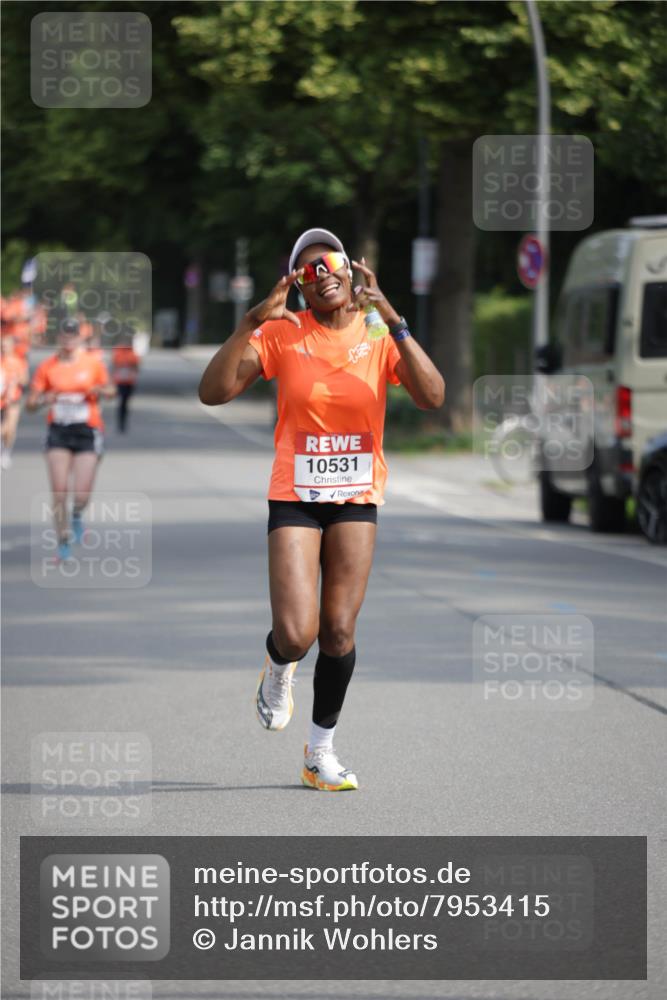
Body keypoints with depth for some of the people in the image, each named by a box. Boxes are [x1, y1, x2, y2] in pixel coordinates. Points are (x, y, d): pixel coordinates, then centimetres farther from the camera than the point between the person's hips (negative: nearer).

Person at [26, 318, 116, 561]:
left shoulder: (93, 363, -1)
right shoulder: (47, 367, -1)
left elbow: (111, 391, 12)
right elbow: (30, 403, 1)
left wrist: (100, 391, -11)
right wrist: (43, 400, -22)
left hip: (87, 432, -1)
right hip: (59, 433, 1)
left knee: (81, 495, -8)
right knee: (59, 493, -7)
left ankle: (77, 515, 29)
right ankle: (63, 542, 10)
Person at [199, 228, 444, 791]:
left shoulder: (379, 335, -3)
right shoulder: (282, 333, -5)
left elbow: (432, 398, -18)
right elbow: (213, 392, -14)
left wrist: (394, 323, -26)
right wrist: (253, 321, -25)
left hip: (357, 496, 1)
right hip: (294, 496, -1)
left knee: (339, 633, 0)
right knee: (296, 635, -13)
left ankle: (322, 753, 17)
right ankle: (279, 670, 25)